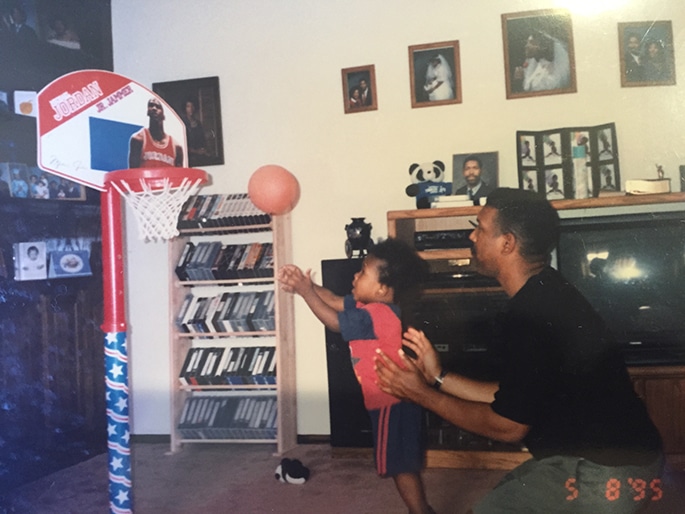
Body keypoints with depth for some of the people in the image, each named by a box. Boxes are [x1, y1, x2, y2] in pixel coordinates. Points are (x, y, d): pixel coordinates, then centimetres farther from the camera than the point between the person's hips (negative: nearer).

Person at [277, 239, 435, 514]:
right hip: (393, 399, 10)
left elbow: (334, 321, -18)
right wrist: (304, 284, -2)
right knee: (403, 464, 20)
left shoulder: (376, 315, -25)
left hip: (392, 403, -10)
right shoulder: (372, 306, 5)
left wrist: (305, 291, -12)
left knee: (401, 466, 1)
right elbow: (335, 301, 10)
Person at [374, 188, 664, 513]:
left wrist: (423, 395, -6)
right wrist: (439, 377, 13)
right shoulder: (545, 296, 7)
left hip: (605, 475, -10)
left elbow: (508, 425, -15)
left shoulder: (531, 315, -24)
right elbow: (512, 398, 11)